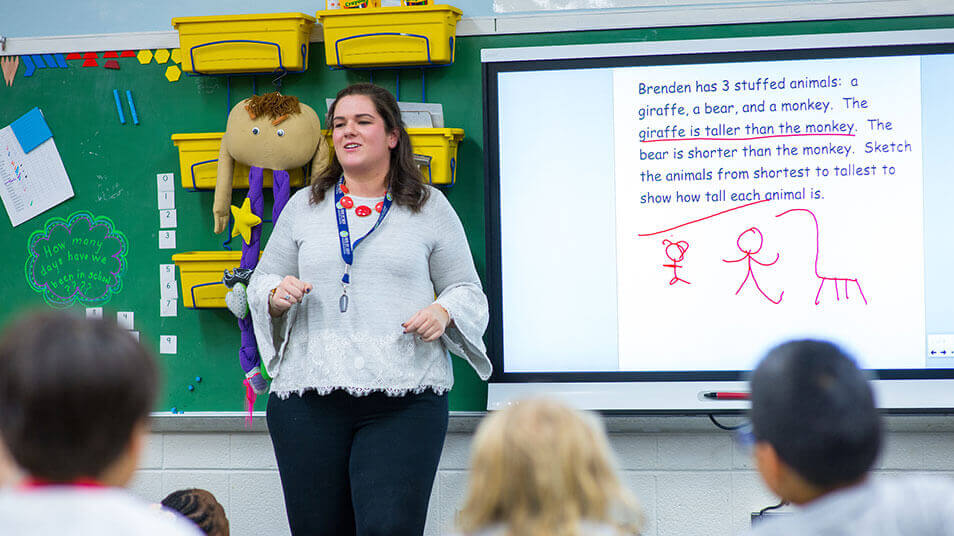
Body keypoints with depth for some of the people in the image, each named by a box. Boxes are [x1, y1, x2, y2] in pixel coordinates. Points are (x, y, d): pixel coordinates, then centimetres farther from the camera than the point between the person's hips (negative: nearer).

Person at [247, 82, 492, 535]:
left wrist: (443, 312, -8)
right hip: (308, 397, 2)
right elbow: (262, 282, 21)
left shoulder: (430, 208, 11)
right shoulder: (303, 207, 16)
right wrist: (277, 295, -2)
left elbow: (467, 290, 14)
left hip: (403, 400, -2)